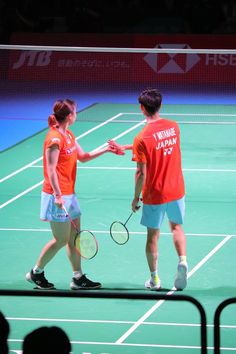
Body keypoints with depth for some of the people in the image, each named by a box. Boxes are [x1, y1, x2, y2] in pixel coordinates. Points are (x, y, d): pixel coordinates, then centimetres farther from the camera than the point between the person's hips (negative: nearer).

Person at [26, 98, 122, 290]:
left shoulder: (69, 135, 11)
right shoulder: (55, 138, -18)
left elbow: (83, 157, 22)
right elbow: (51, 169, -21)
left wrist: (106, 150, 12)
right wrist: (58, 195, -25)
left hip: (69, 194, 10)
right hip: (57, 195, -10)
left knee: (74, 238, 11)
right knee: (61, 240, -2)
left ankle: (78, 278, 16)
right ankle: (36, 273, 13)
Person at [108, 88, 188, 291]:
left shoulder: (142, 139, -20)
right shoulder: (174, 127, -3)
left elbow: (141, 173, -18)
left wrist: (136, 198, -5)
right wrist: (126, 148, 16)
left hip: (154, 195, -4)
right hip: (176, 190, 4)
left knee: (153, 235, 11)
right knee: (177, 227, 24)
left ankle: (154, 280, 19)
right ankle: (182, 261, 2)